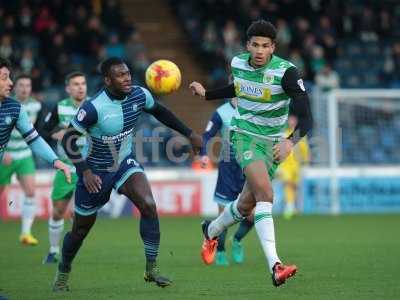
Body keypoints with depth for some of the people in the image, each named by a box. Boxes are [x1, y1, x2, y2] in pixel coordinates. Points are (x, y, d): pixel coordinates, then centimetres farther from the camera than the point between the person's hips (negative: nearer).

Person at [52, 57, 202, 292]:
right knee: (81, 229, 9)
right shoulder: (94, 108, -27)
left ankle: (152, 268, -13)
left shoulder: (139, 95, -12)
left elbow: (160, 112, 9)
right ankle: (63, 274, 36)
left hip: (126, 163, 3)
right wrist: (85, 171, -24)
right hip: (96, 172, -3)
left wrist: (189, 134, 10)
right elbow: (69, 140, -19)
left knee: (148, 205, -23)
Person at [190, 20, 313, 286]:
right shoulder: (238, 63, -5)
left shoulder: (287, 72, -18)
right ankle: (275, 266, -36)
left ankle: (211, 231, 46)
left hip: (272, 143, 1)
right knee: (265, 193, -25)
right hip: (245, 135, -1)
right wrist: (206, 94, 22)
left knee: (247, 204, 11)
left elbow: (306, 117, -24)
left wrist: (291, 141, -41)